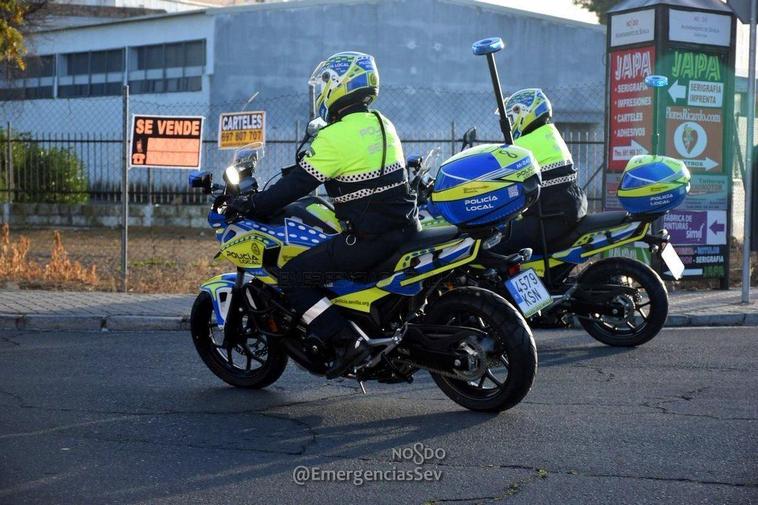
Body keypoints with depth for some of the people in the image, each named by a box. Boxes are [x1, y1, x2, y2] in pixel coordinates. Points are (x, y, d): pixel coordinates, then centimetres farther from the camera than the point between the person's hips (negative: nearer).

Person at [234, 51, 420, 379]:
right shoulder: (382, 124, 13)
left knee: (292, 277, -3)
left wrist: (251, 207, -2)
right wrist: (307, 158, 34)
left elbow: (297, 185, -13)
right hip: (405, 228, 9)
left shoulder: (335, 137, -14)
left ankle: (346, 341, -12)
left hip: (368, 238, -9)